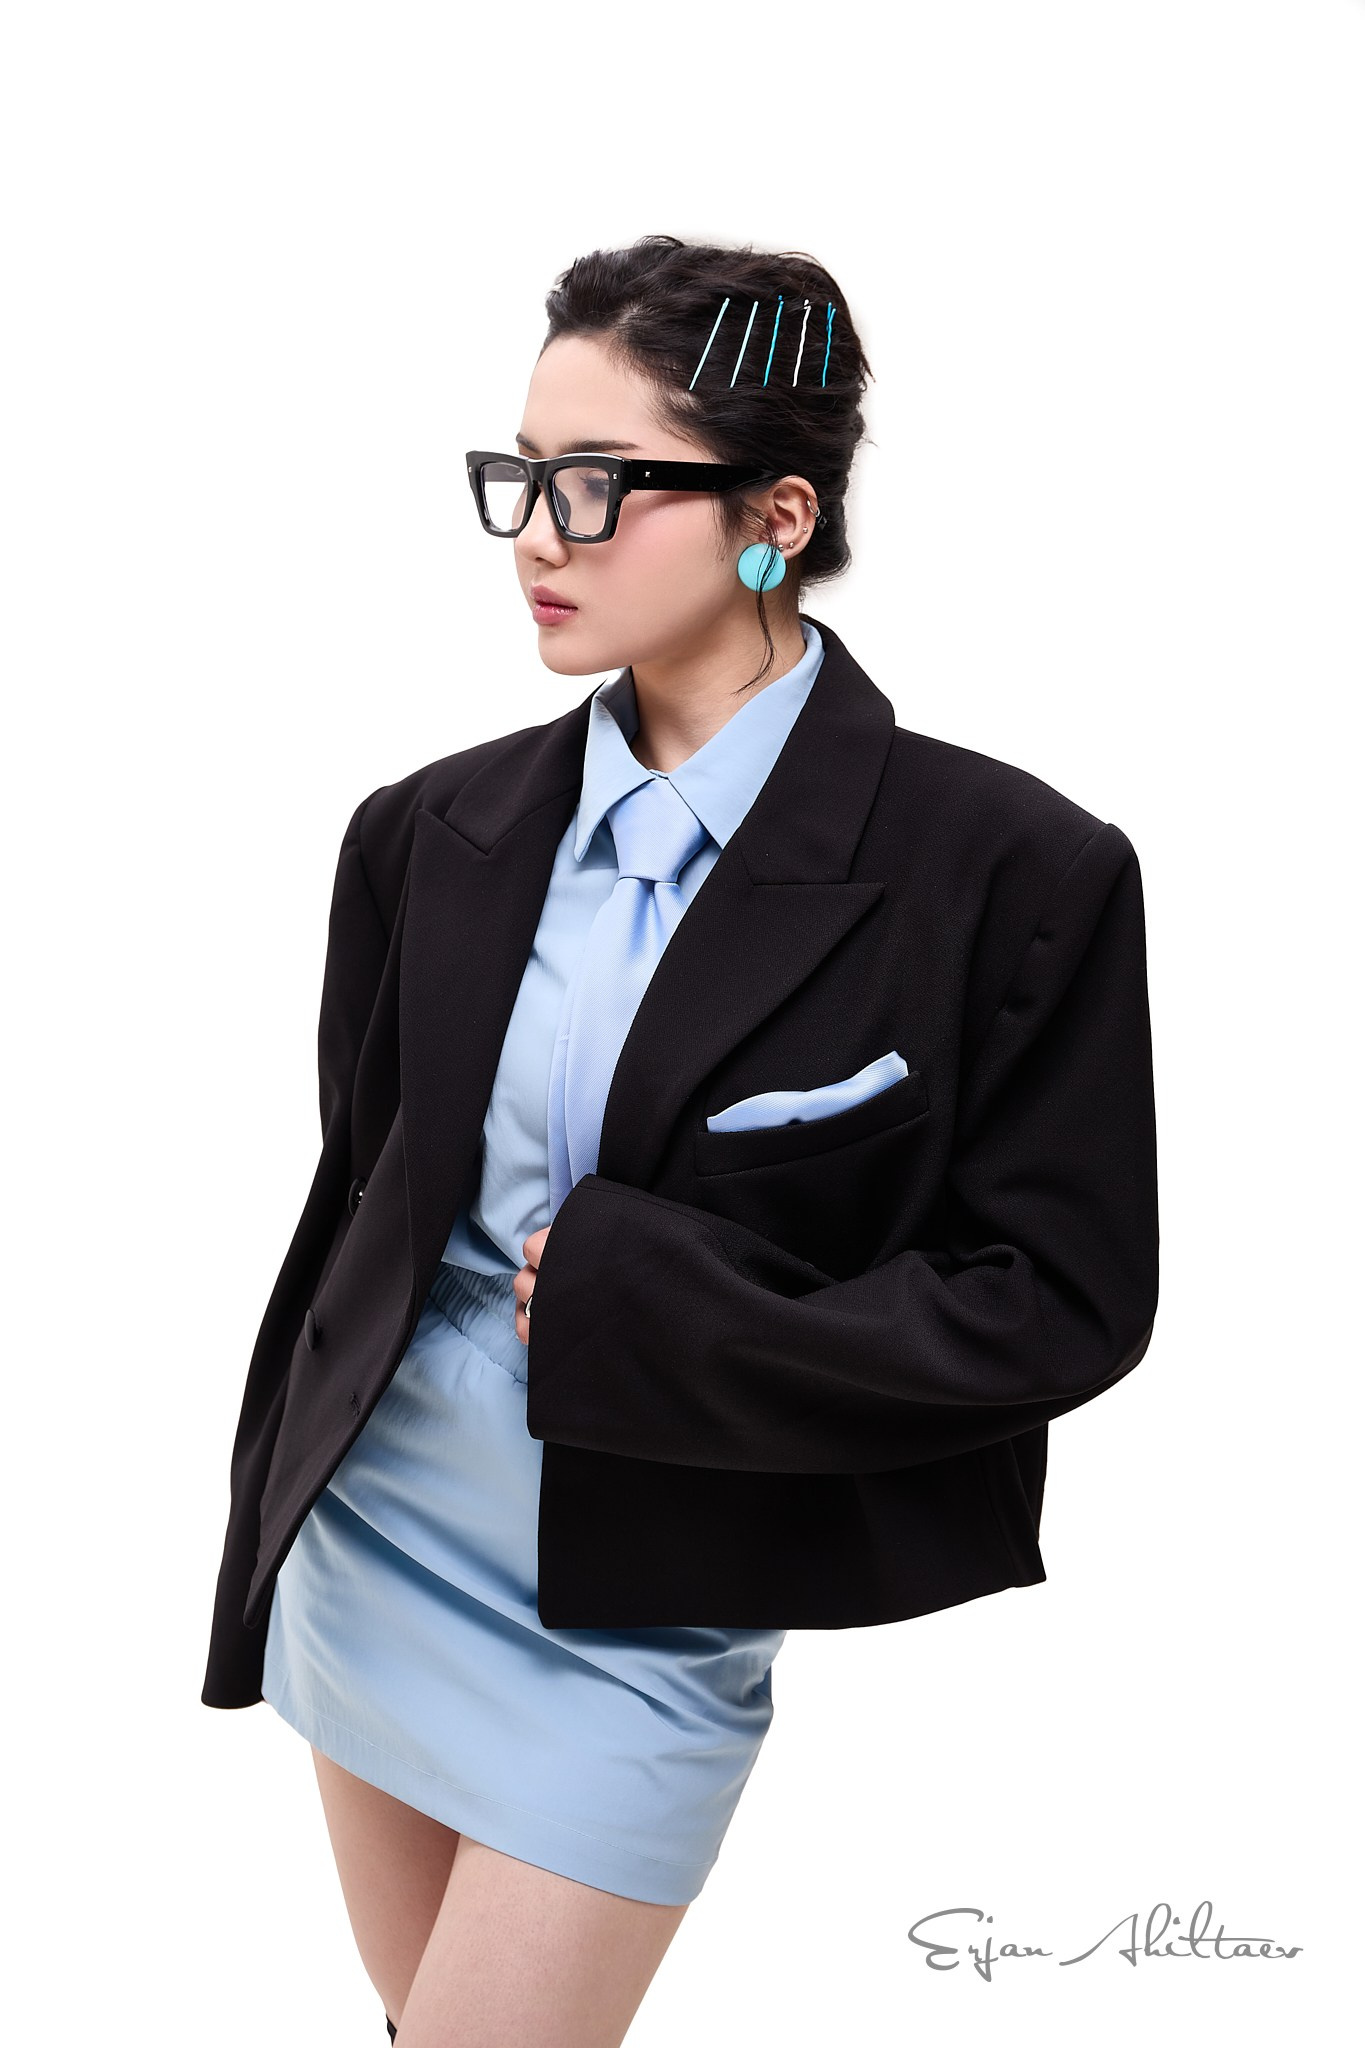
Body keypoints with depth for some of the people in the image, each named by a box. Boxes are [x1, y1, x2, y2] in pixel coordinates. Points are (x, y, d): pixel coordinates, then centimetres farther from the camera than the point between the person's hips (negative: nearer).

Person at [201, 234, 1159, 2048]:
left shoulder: (1007, 872, -14)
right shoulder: (435, 832, 0)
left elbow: (1063, 1298, -15)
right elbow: (361, 1198, 11)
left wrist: (632, 1307, -21)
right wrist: (273, 1517, 16)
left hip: (639, 1619, -5)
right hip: (370, 1543, 5)